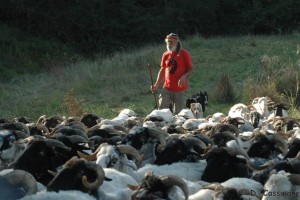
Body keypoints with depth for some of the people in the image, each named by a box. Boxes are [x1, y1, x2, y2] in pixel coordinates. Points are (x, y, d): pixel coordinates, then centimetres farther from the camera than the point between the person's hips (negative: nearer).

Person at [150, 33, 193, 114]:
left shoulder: (184, 53, -4)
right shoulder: (165, 55, 9)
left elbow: (190, 69, -4)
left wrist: (184, 77, -24)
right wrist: (156, 85, 14)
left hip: (180, 89, -4)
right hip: (167, 88, 4)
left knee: (178, 113, 2)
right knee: (162, 108, -11)